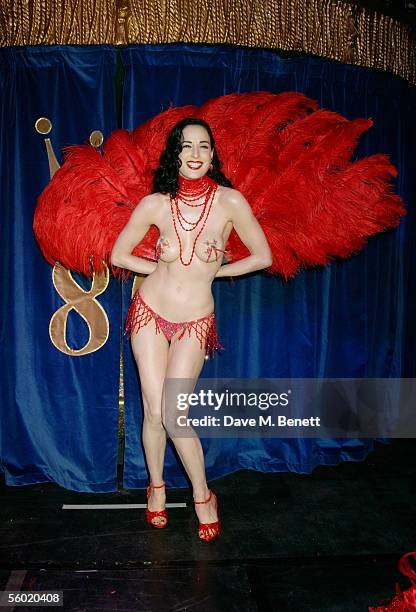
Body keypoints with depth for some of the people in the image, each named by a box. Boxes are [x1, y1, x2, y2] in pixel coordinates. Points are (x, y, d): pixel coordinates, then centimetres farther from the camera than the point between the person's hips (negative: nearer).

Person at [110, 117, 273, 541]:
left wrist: (216, 271, 0)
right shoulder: (155, 204, -4)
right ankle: (156, 486, 32)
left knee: (172, 414, -6)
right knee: (154, 411, 6)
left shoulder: (230, 201, -8)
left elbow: (263, 257, 0)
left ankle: (202, 495, 19)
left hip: (194, 322, -1)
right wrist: (162, 266, 2)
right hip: (150, 313, 2)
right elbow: (118, 255, 6)